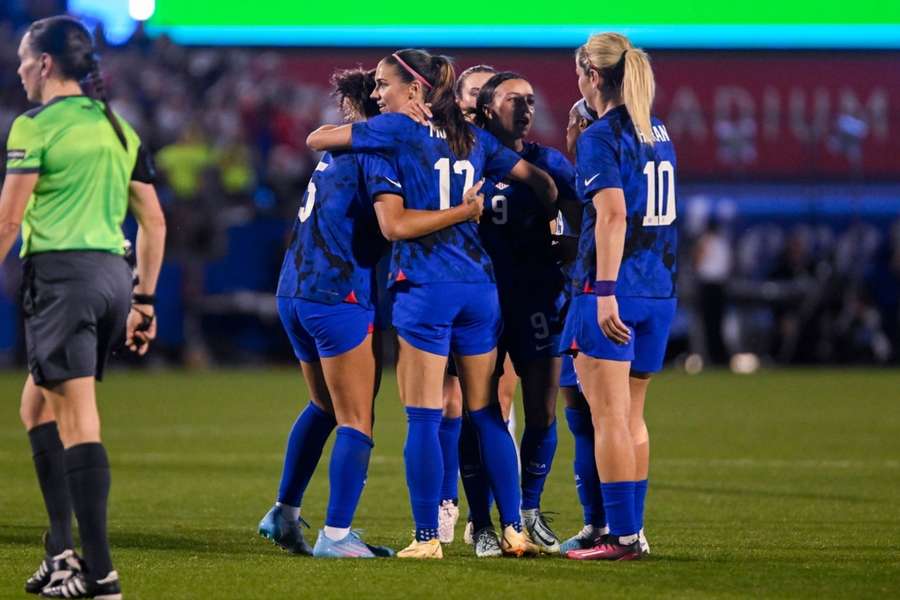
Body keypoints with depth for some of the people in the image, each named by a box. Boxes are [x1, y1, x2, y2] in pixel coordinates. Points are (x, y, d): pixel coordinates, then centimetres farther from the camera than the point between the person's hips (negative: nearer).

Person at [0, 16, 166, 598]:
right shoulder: (118, 128, 16)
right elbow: (154, 221, 17)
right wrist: (144, 300, 22)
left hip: (62, 272, -7)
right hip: (114, 275, 7)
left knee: (77, 419, -8)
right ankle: (62, 552, 9)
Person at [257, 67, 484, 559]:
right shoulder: (376, 153, -10)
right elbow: (394, 225, -23)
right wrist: (464, 211, -18)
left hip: (294, 292, 8)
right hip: (341, 297, -8)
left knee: (324, 406, 25)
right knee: (355, 422, -3)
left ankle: (284, 513, 23)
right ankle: (336, 536, -8)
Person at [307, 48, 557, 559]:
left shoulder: (399, 130, -4)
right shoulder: (475, 138, 12)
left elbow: (316, 139, -1)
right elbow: (541, 181, 15)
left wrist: (350, 130, 18)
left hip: (426, 287, -5)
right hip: (480, 284, 5)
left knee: (424, 418, -2)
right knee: (488, 415, 11)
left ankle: (427, 537, -4)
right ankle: (514, 530, 11)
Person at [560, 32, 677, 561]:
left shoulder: (601, 137, -10)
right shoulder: (659, 135, 14)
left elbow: (613, 214, -21)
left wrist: (605, 292, -25)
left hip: (613, 290, -8)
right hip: (660, 290, 8)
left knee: (610, 417, -5)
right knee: (632, 417, 15)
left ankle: (621, 537, -7)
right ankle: (633, 531, 16)